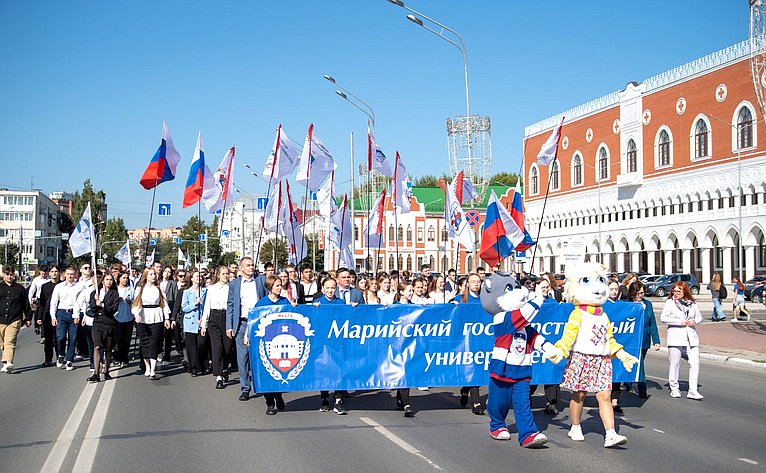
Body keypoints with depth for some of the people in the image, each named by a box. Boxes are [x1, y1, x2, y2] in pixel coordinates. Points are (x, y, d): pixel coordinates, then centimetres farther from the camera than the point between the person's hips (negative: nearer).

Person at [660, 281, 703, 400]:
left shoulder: (692, 303, 14)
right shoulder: (670, 302, 2)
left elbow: (699, 316, 24)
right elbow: (663, 318, -8)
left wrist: (694, 321, 0)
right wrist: (680, 322, -13)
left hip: (691, 337, 3)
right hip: (675, 337, -3)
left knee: (695, 362, -7)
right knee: (674, 363, 2)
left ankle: (693, 390, -4)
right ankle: (674, 388, 16)